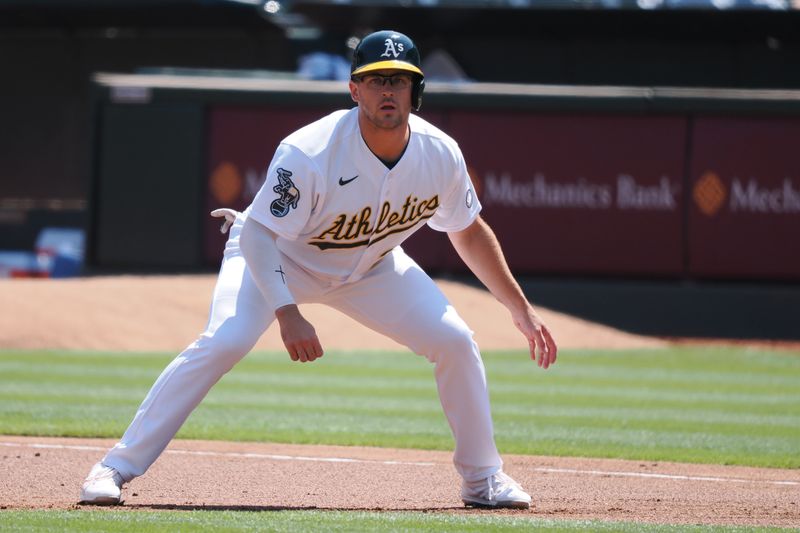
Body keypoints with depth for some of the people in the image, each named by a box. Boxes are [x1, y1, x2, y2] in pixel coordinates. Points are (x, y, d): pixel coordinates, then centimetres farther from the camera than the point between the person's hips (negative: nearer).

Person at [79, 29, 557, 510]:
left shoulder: (441, 155, -19)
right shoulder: (309, 153, -35)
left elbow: (469, 233, -1)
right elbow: (257, 235, -33)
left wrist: (521, 309, 1)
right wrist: (288, 316, -45)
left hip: (370, 266, 5)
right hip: (277, 255, -5)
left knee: (456, 342, -8)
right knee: (224, 341, -28)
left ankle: (483, 479, 11)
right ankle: (118, 467, -24)